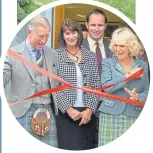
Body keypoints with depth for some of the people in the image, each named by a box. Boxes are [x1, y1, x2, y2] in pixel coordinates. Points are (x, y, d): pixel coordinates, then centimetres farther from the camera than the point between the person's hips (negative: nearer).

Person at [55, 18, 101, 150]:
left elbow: (96, 86, 5)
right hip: (65, 113, -2)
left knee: (87, 146, 4)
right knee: (68, 146, -4)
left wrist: (90, 109, -7)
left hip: (88, 113, 2)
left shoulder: (91, 56, 8)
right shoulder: (55, 56, 0)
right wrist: (69, 109, -12)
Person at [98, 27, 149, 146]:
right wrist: (128, 76, -10)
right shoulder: (107, 63, 6)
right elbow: (107, 87, -10)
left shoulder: (142, 66, 10)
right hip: (110, 116, -1)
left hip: (134, 118, 1)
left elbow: (147, 92, 8)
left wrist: (138, 97, -14)